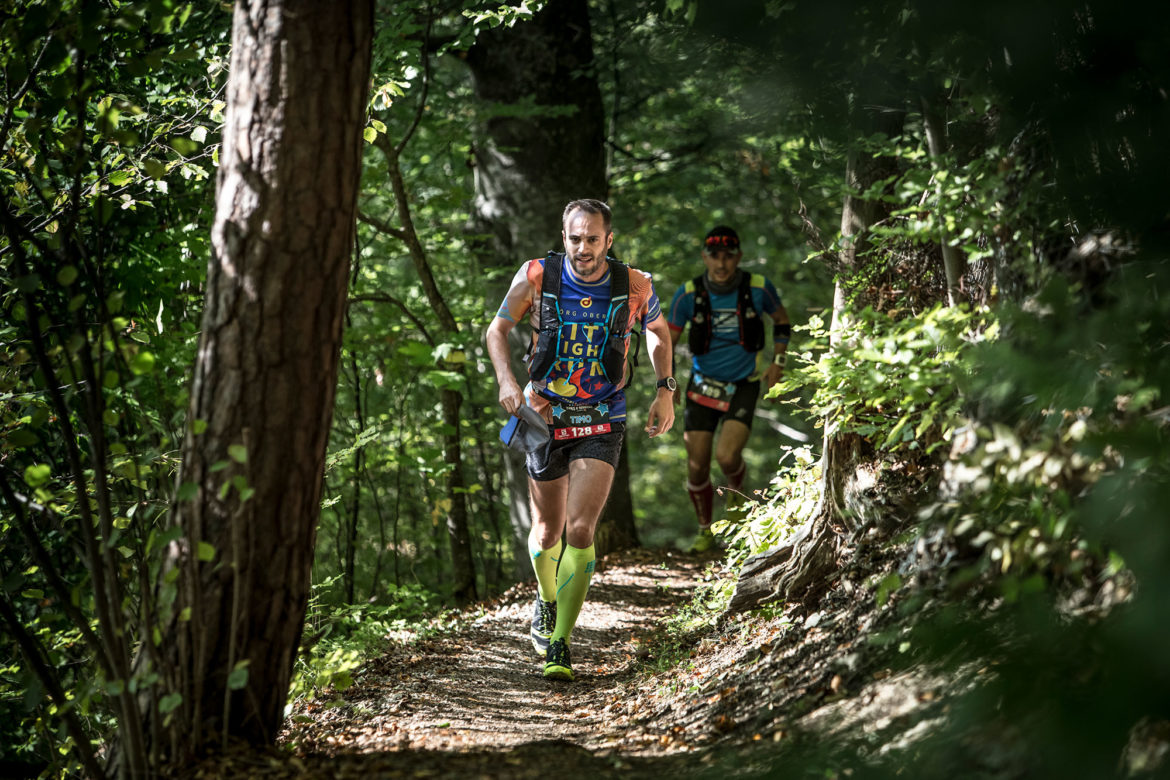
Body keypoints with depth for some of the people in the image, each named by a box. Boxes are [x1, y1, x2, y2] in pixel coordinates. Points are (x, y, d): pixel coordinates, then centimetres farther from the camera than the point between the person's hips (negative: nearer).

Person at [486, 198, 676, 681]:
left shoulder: (634, 286, -9)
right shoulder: (538, 276, -11)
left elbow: (658, 332, 12)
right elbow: (498, 328, 2)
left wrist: (665, 391, 5)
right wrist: (506, 381, -14)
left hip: (602, 423, -1)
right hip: (545, 415, 1)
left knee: (580, 529, -16)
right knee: (548, 530, 13)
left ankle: (559, 644, -10)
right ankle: (547, 603, 45)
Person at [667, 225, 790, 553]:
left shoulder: (758, 288, -13)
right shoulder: (689, 294, -13)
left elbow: (782, 321, 8)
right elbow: (668, 342, -1)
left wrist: (778, 361, -3)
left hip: (743, 387, -1)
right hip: (703, 387, 2)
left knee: (727, 456, -21)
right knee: (697, 466, 0)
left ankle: (736, 493, 15)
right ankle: (705, 530, 24)